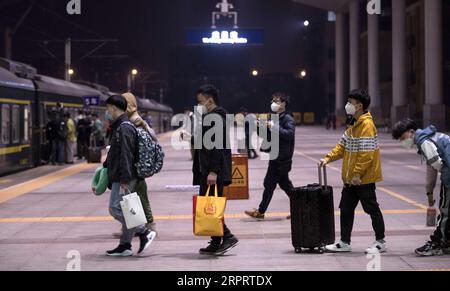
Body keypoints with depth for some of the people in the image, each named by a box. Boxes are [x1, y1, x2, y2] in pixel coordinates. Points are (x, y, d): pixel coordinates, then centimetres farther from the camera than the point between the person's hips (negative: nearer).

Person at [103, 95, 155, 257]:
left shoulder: (124, 128, -15)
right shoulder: (119, 127, 18)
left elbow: (126, 155, -22)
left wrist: (125, 179, -25)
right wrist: (106, 166, 30)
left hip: (123, 179, -10)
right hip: (119, 178, 10)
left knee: (115, 208, -11)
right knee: (124, 210, 10)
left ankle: (144, 233, -7)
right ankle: (125, 246, 13)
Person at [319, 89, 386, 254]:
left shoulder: (367, 125, -18)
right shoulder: (354, 124, 13)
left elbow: (366, 153, -23)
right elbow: (343, 145, 17)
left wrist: (357, 173, -23)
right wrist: (329, 158, 6)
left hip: (364, 179, -9)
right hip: (350, 178, 10)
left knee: (372, 209, 2)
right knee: (346, 209, 11)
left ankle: (380, 242, 12)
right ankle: (344, 243, 19)